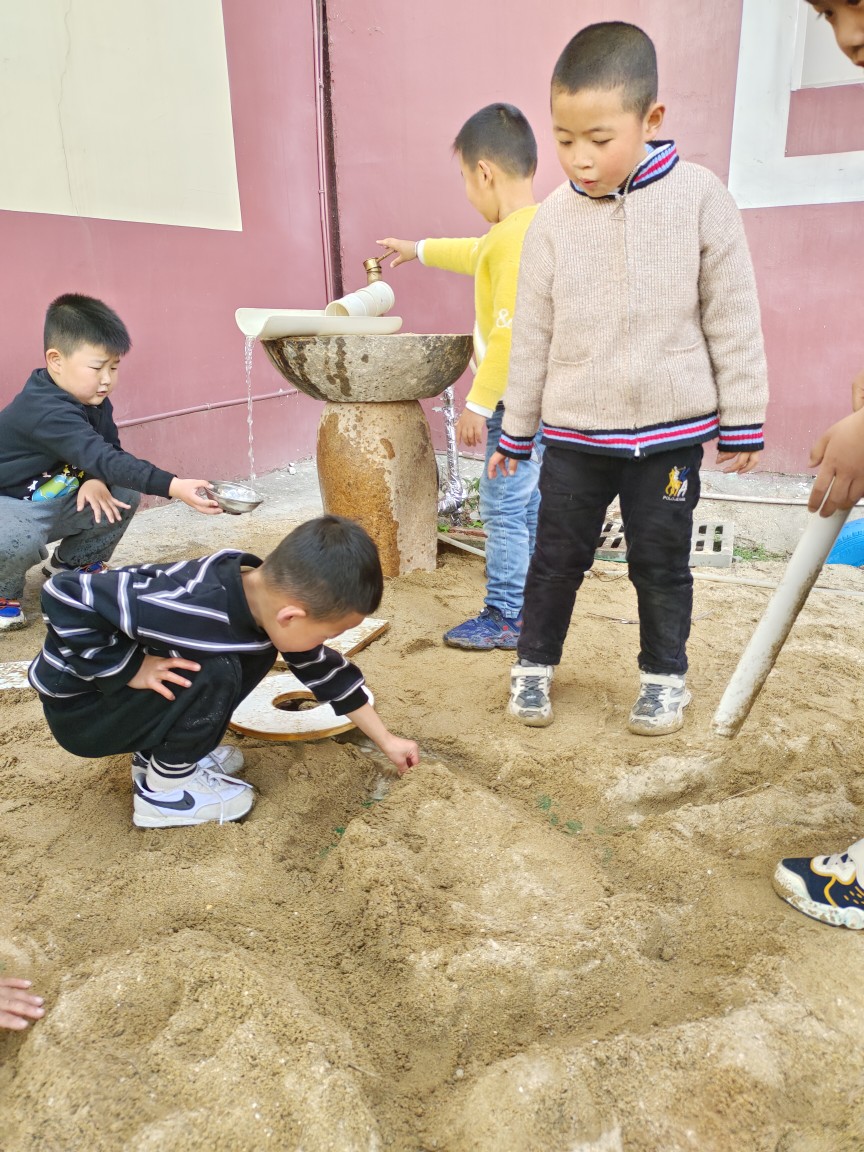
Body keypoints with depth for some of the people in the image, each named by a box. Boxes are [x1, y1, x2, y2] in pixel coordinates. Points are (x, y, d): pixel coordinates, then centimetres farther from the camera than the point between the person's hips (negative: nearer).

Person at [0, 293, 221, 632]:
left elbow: (111, 449, 3)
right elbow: (103, 458, -44)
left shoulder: (93, 402, -4)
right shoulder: (45, 411, -34)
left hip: (56, 501, 8)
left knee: (124, 494, -7)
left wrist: (97, 480, -22)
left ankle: (71, 563, 15)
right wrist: (174, 486, -54)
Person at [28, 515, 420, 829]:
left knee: (257, 652, 1)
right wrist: (130, 669, -29)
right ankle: (164, 791, -4)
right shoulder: (185, 606, -38)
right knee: (214, 675, -28)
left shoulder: (274, 597, -13)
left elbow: (324, 669, 1)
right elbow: (62, 597, -33)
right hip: (78, 707, -7)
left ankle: (155, 754, 10)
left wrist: (386, 740, 7)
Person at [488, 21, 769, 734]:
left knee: (662, 561, 10)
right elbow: (533, 333, 5)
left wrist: (742, 421, -1)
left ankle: (665, 674, 30)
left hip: (672, 431, -1)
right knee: (558, 556, 9)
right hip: (574, 433, 2)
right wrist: (516, 431, 9)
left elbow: (733, 317, -1)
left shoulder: (698, 196, -5)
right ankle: (534, 663, 29)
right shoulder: (555, 217, -1)